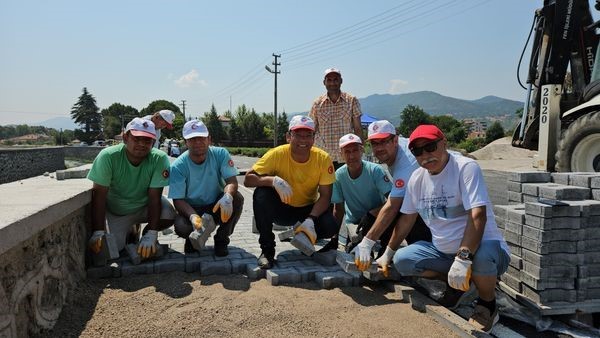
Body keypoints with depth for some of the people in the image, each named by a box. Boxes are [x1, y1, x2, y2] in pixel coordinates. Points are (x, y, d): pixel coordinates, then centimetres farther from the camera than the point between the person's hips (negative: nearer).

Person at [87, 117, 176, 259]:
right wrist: (98, 232, -31)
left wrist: (151, 235, -31)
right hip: (115, 211, 0)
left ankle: (146, 233, 7)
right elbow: (99, 195, -24)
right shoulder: (108, 156, -25)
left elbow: (154, 197, -25)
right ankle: (129, 231, 19)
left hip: (145, 205, 0)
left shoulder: (160, 159, -25)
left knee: (169, 216, -28)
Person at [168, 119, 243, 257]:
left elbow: (232, 181, -19)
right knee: (181, 227, -33)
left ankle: (221, 239, -6)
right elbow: (178, 199, -16)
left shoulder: (220, 154, -12)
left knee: (237, 198, -29)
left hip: (218, 206, 1)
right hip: (192, 209, -1)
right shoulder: (178, 166, -15)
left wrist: (227, 196, -44)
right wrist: (192, 216, -37)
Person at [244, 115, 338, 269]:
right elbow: (248, 179, -23)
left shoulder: (323, 158, -17)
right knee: (261, 195, -30)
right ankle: (267, 250, -12)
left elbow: (325, 196, -14)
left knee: (330, 226, -27)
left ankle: (305, 239, 10)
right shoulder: (277, 154, -21)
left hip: (308, 209, 1)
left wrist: (310, 220, -31)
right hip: (281, 209, 0)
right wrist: (273, 180, -42)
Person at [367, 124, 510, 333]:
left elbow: (478, 215, -28)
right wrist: (387, 254, 16)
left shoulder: (466, 167, -17)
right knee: (402, 260, -11)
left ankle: (487, 305, -2)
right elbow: (407, 218, 12)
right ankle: (455, 284, 12)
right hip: (443, 251, 6)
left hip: (479, 247, -5)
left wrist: (463, 259, -36)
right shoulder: (417, 178, 2)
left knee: (483, 256, -38)